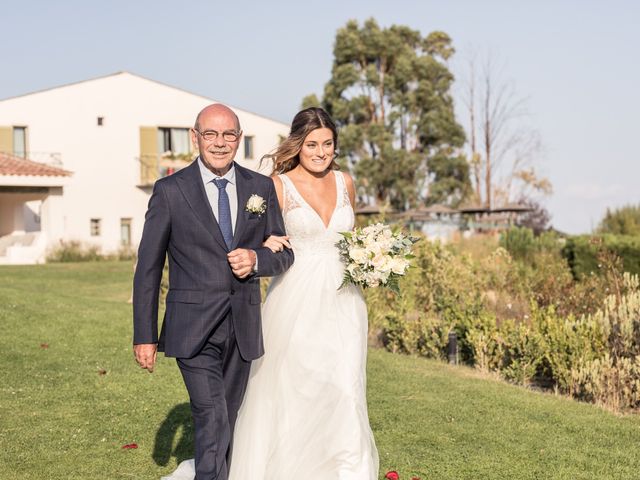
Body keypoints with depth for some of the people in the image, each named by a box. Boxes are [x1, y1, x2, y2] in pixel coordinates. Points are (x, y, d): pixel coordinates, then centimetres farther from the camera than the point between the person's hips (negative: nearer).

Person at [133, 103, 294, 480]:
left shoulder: (261, 188, 6)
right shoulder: (170, 191, -4)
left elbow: (284, 255, 11)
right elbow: (148, 268, -2)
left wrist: (256, 259, -12)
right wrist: (144, 336, -4)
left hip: (242, 328, 4)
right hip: (193, 329, -4)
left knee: (227, 422, 15)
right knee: (212, 421, -15)